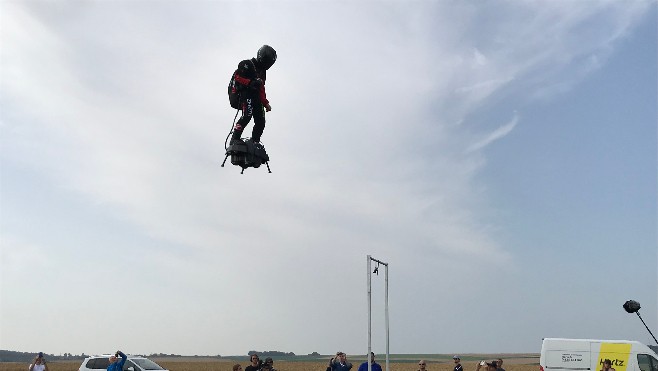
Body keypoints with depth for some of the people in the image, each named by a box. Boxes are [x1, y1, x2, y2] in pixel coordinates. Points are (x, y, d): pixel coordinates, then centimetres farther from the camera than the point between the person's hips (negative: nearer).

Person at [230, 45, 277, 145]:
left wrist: (266, 103, 16)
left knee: (261, 122, -1)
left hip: (256, 98, 8)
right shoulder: (247, 64, 2)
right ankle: (235, 139, -25)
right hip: (246, 94, -8)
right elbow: (236, 76, -10)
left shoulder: (262, 72, 26)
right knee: (247, 115, -26)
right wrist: (250, 82, -21)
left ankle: (254, 143, 5)